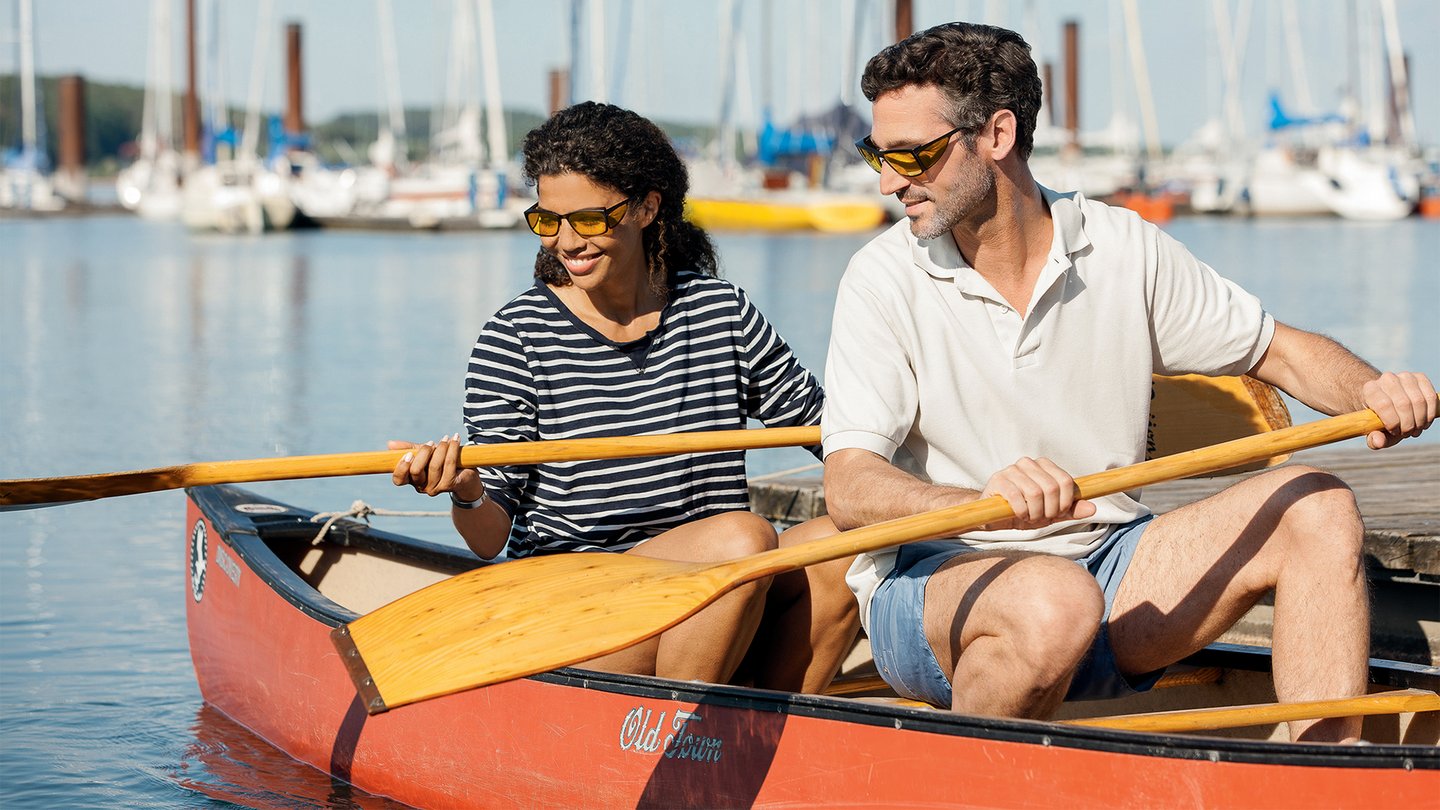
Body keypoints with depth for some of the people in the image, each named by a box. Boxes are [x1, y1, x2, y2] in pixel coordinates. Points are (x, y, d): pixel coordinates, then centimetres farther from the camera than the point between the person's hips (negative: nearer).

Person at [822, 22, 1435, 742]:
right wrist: (985, 500, -39)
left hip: (1106, 572, 4)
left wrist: (1373, 392, -13)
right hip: (931, 579, -4)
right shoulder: (884, 278, -8)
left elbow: (1282, 353, 11)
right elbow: (848, 491, -19)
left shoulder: (1123, 249, 1)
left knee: (1314, 508, -14)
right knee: (1055, 602, -37)